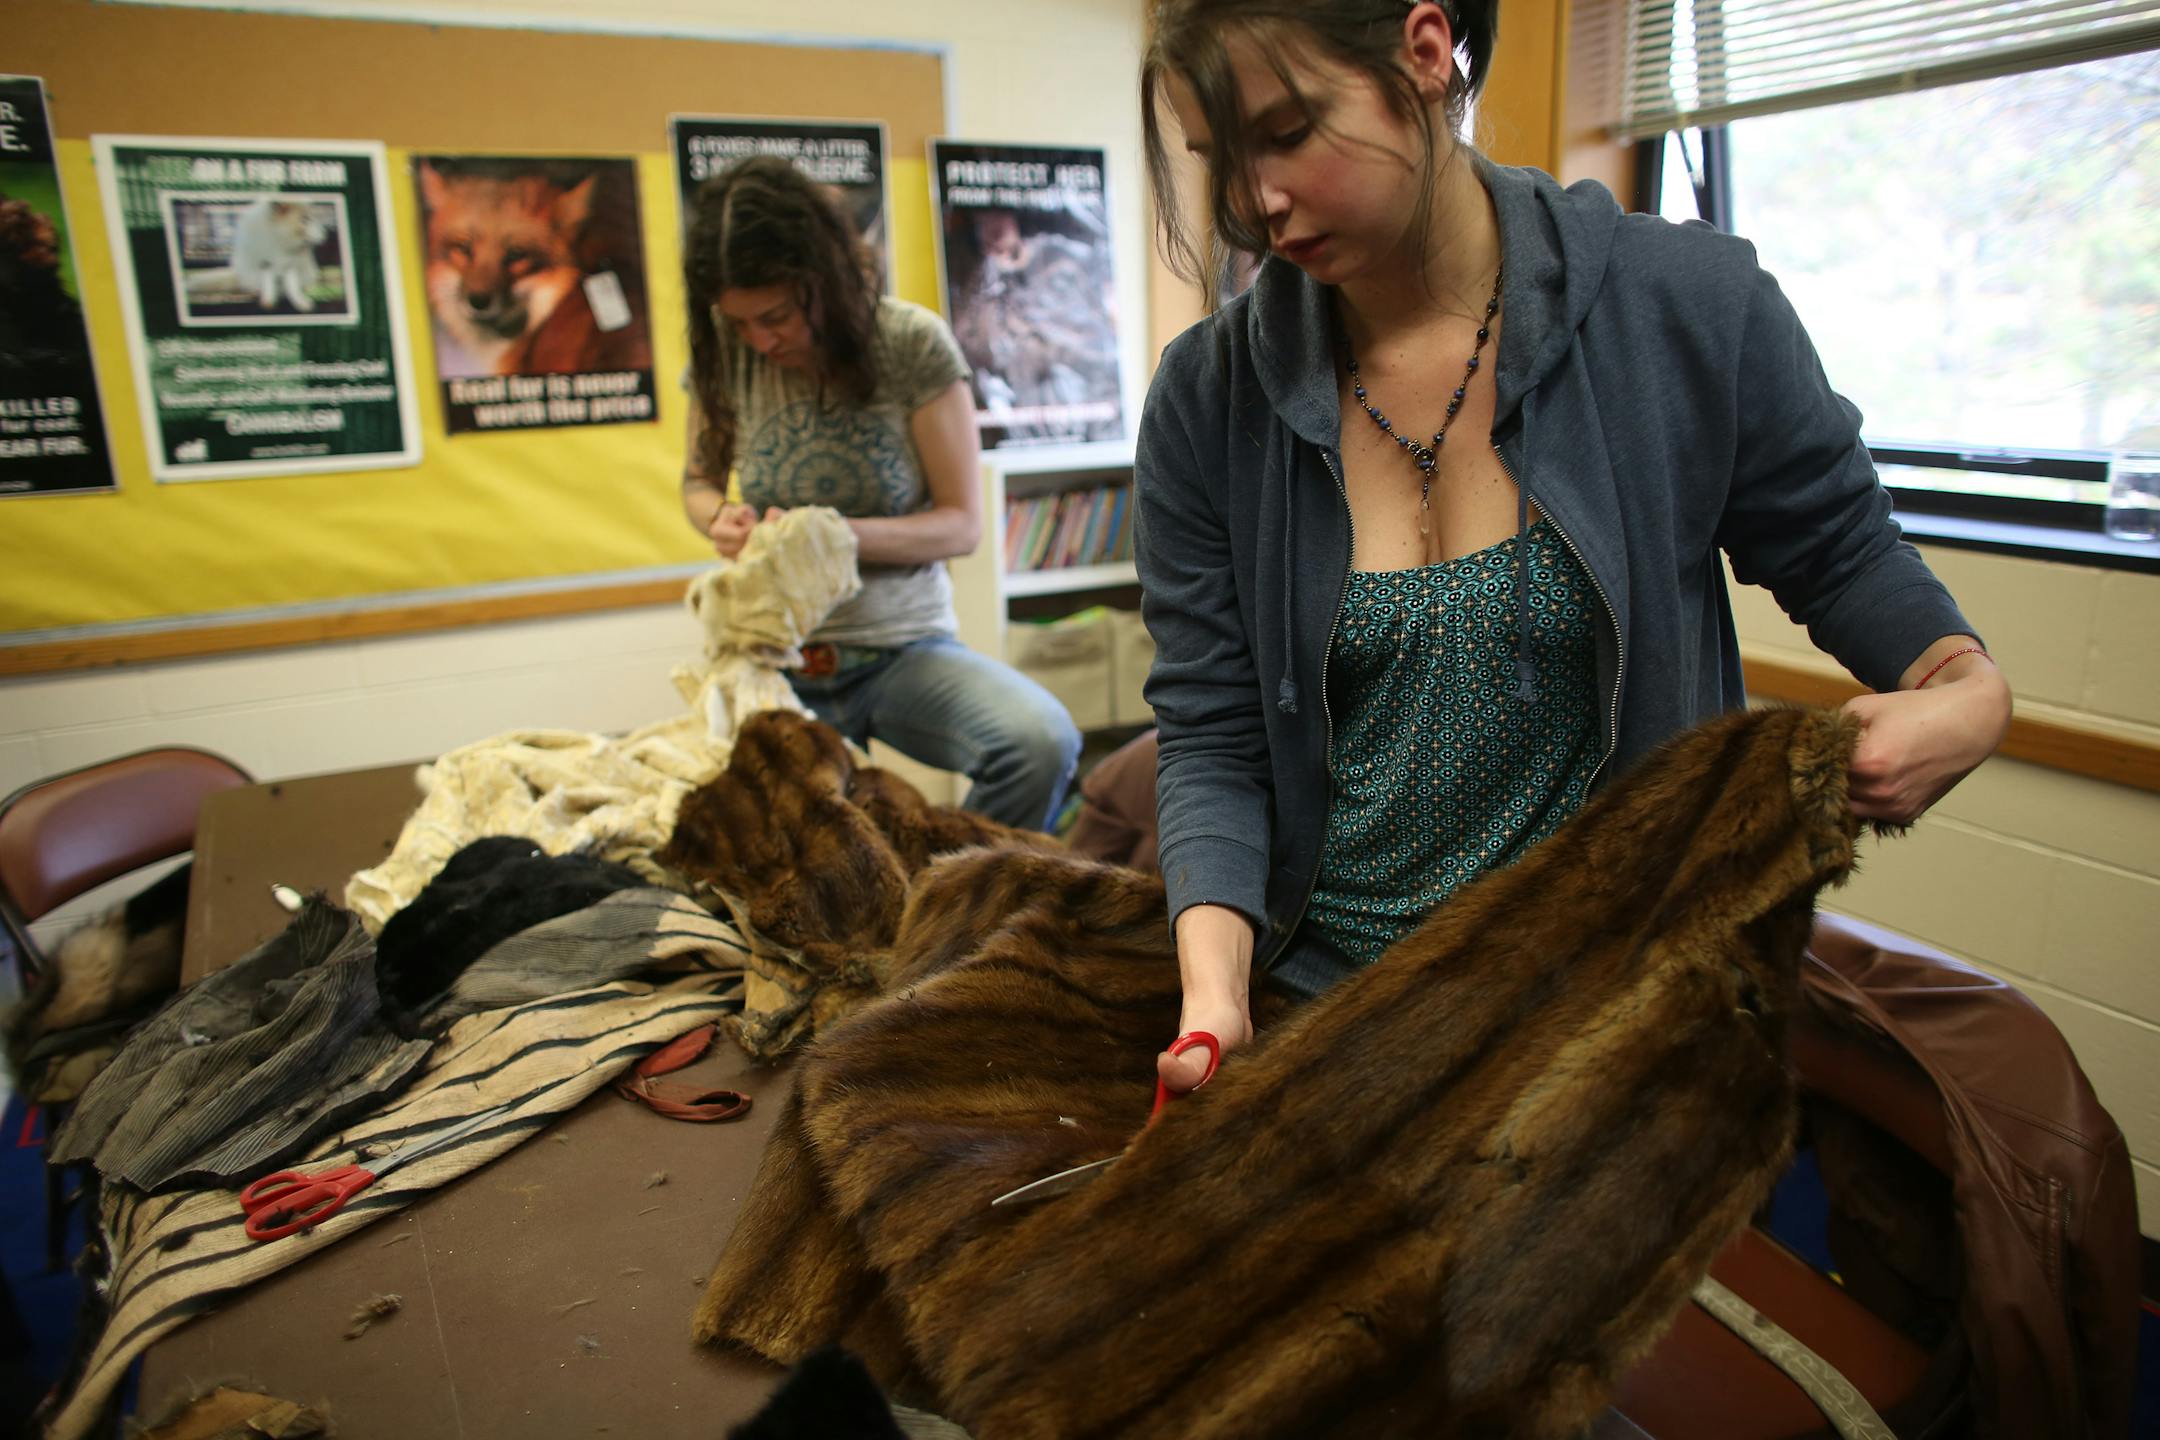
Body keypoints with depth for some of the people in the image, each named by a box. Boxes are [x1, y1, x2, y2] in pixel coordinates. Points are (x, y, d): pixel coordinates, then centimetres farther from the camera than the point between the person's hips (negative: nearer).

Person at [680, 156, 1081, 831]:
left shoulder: (912, 343, -9)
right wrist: (721, 518, -10)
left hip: (904, 646, -2)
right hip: (776, 655, 2)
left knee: (1043, 742, -29)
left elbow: (963, 522, -6)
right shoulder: (725, 351, -1)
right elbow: (698, 483, 15)